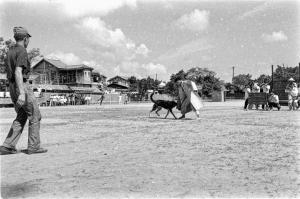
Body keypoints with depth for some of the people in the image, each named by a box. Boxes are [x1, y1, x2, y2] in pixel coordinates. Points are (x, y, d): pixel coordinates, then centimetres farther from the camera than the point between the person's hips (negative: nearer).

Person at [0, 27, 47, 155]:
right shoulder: (22, 52, -13)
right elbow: (18, 72, -25)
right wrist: (22, 93, -31)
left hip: (12, 88, 9)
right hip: (22, 87, -9)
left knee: (21, 117, 13)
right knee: (35, 116, 1)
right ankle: (33, 146, 4)